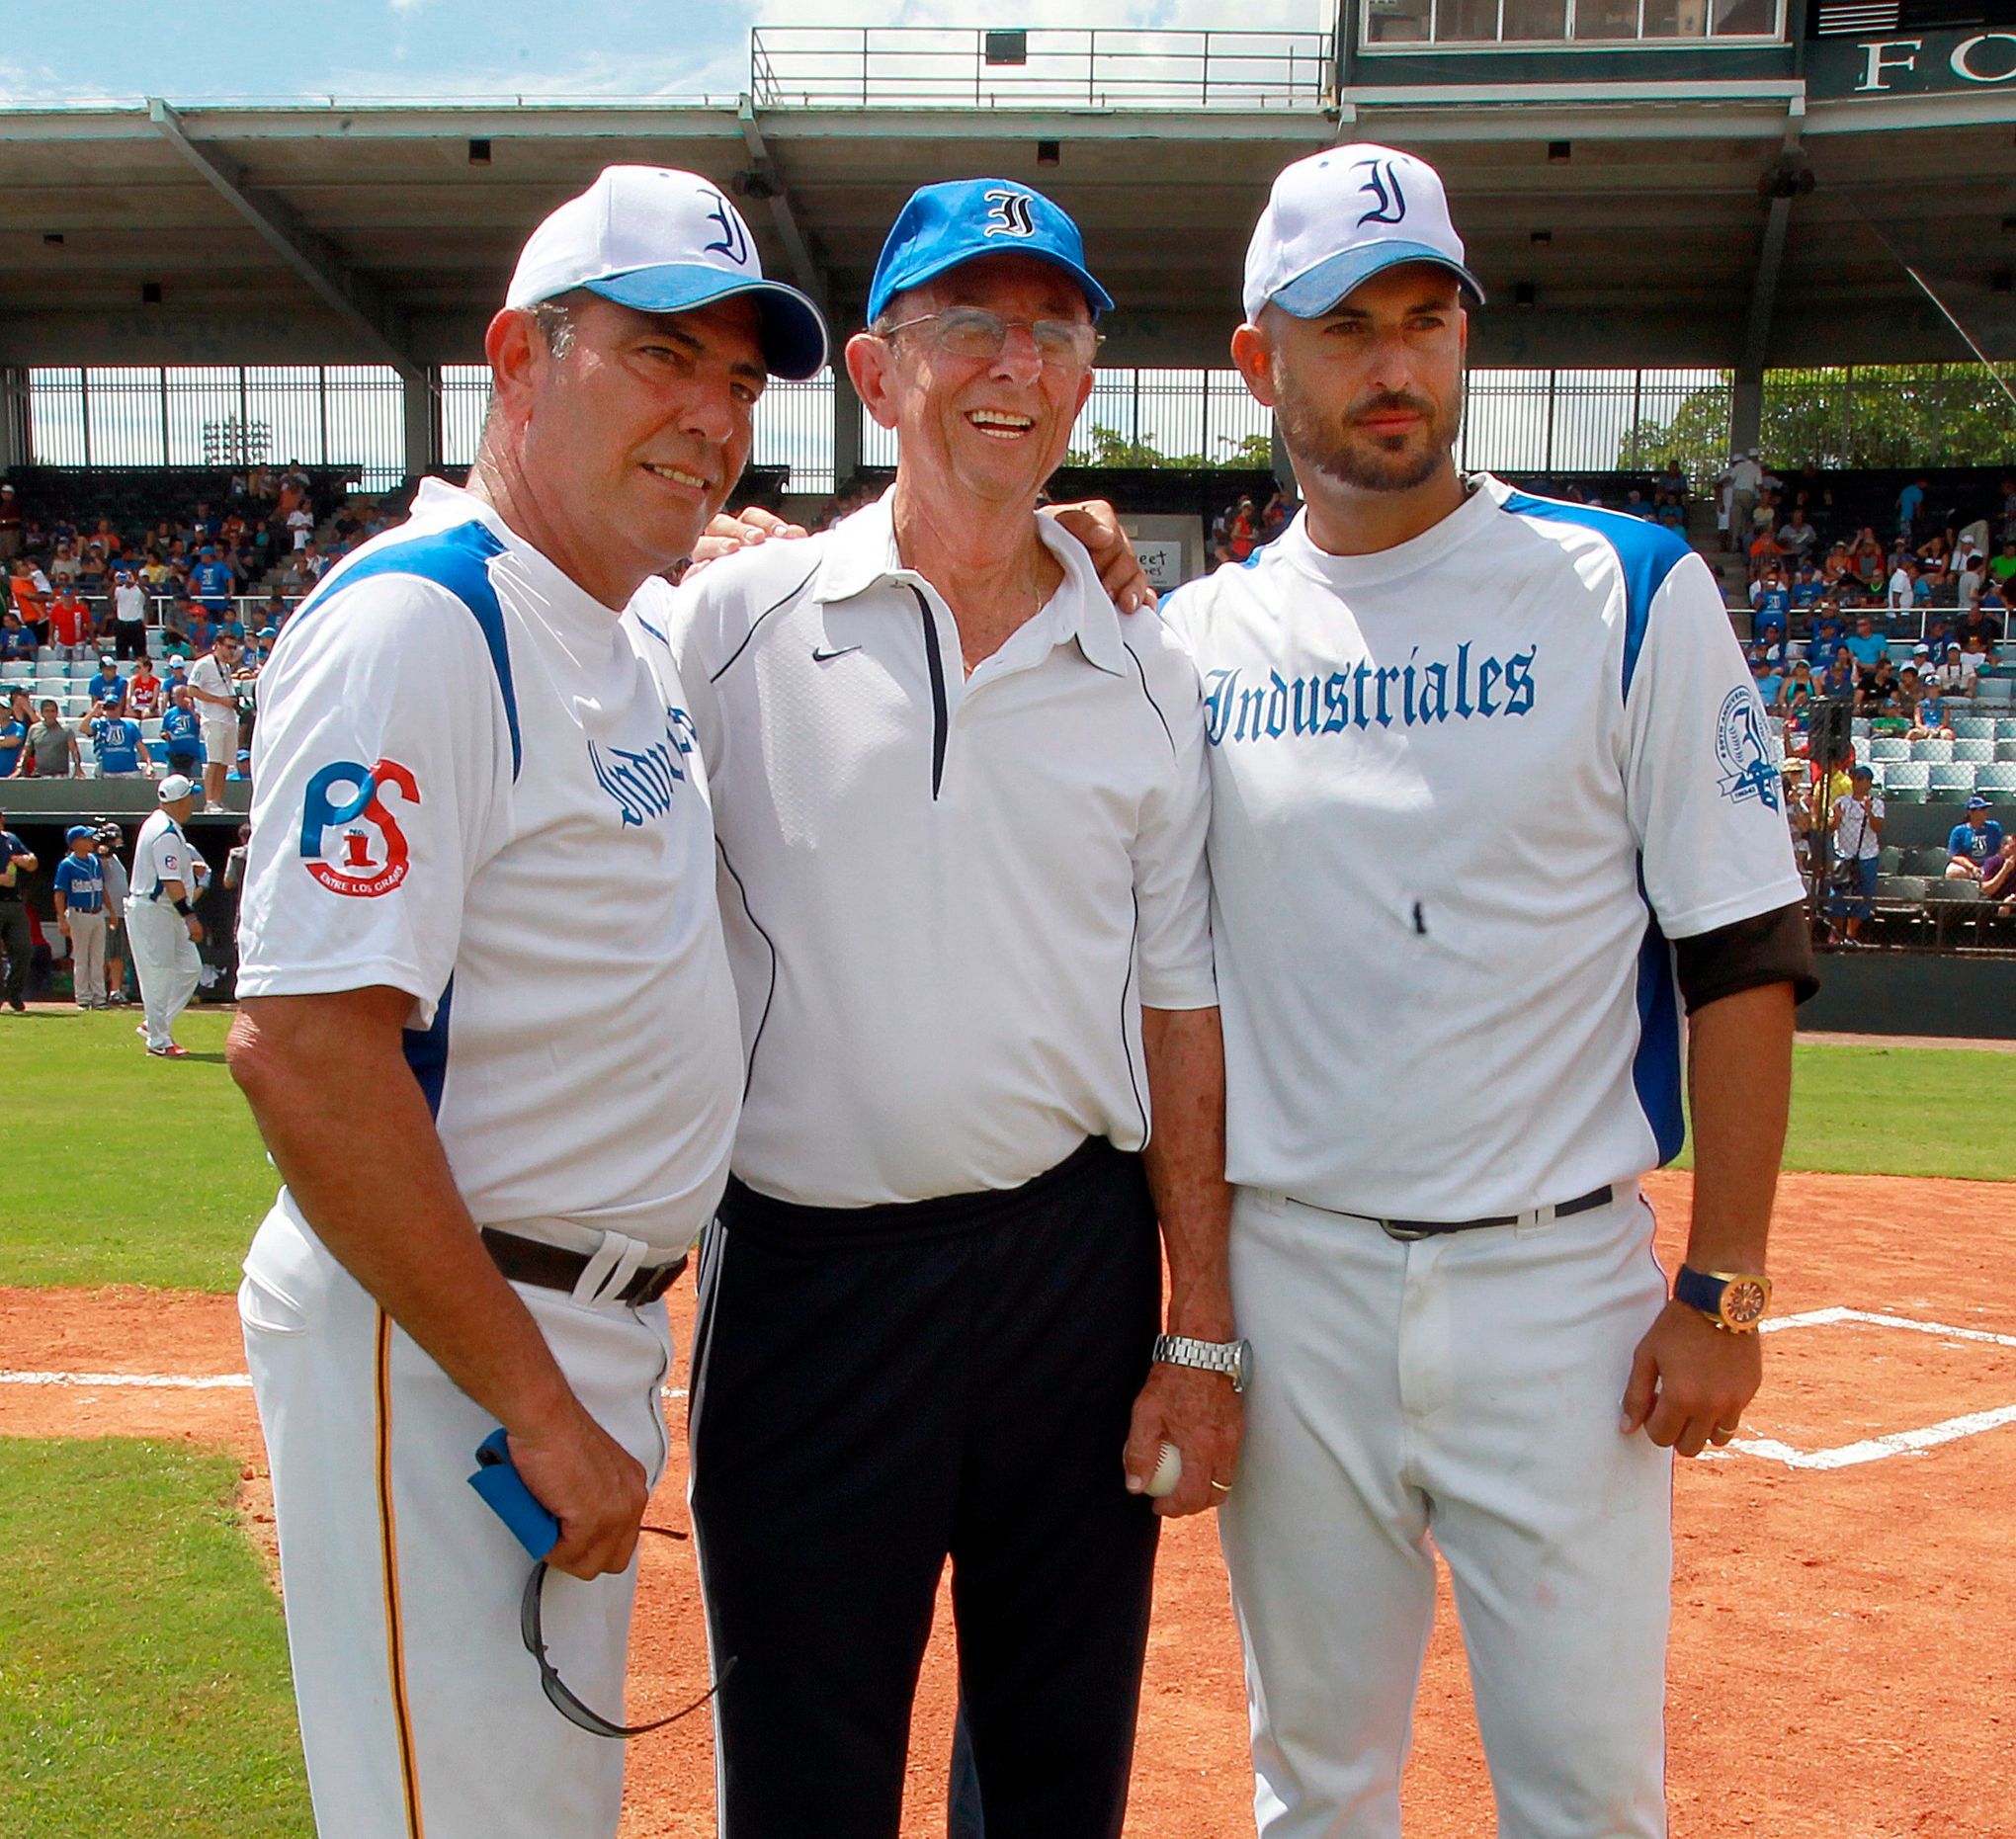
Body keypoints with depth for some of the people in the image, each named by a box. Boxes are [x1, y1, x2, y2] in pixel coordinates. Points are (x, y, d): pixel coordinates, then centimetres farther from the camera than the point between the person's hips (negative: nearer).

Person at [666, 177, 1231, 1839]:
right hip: (808, 1271, -2)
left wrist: (1202, 1332, 3)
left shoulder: (1147, 678, 7)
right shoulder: (735, 622, 1)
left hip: (1078, 1262, 3)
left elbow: (1177, 1010, 6)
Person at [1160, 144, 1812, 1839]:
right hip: (1284, 1287, 3)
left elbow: (1743, 957, -4)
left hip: (1558, 1284, -2)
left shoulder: (1634, 593, -3)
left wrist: (1723, 1289, -9)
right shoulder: (1196, 638, 5)